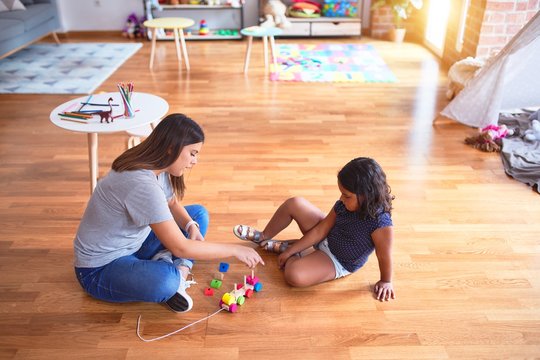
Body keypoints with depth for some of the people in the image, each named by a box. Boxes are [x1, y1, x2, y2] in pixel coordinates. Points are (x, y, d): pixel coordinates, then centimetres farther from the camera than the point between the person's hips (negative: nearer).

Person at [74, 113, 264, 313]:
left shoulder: (155, 166, -6)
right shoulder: (142, 184, -33)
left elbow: (173, 204, 13)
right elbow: (180, 248, -30)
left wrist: (191, 226, -9)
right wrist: (235, 249, -21)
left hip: (133, 244, 9)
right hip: (100, 268, -9)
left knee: (199, 214, 7)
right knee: (166, 281, -38)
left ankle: (180, 270, -9)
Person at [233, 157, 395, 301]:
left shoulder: (381, 224, -37)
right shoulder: (344, 204, -16)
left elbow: (384, 257, -23)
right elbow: (320, 230, -9)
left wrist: (386, 281, -7)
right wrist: (290, 250, -8)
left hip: (338, 263, -6)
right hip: (326, 240, 6)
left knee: (294, 275, -31)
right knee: (293, 204, -3)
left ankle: (280, 246, 4)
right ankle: (264, 237, 23)